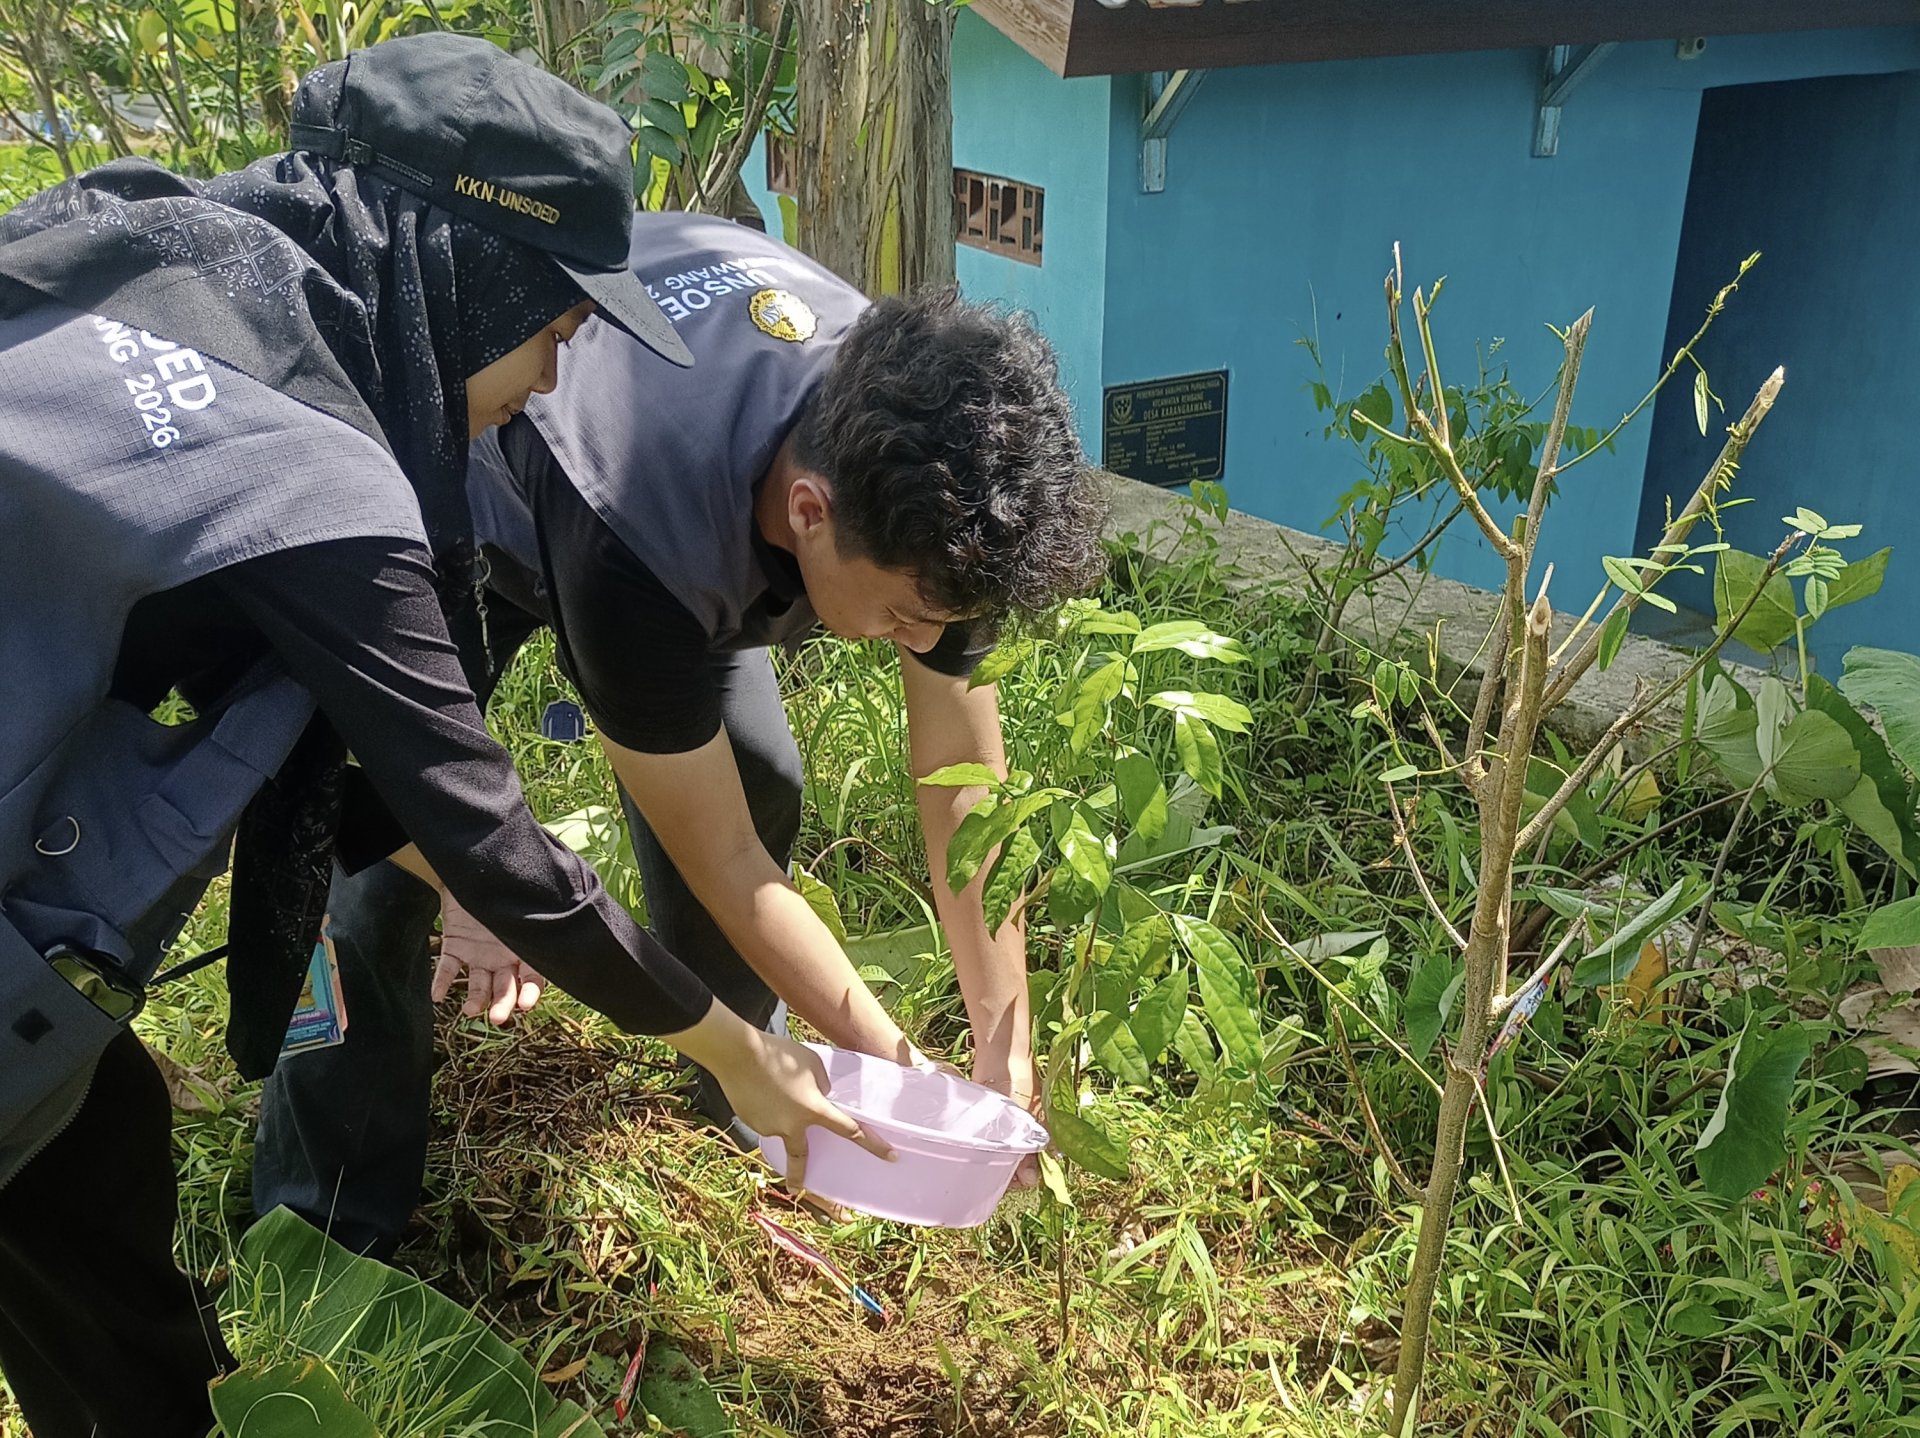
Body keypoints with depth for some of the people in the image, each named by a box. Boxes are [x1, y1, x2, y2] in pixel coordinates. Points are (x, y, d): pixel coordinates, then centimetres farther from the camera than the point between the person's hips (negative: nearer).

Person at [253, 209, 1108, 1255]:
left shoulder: (929, 481, -30)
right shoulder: (636, 545, -46)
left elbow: (964, 774, -20)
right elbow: (724, 866, -33)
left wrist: (1007, 1059, -18)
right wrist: (903, 1080, -24)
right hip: (461, 507, -4)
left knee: (757, 779, -5)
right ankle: (324, 1226, 5)